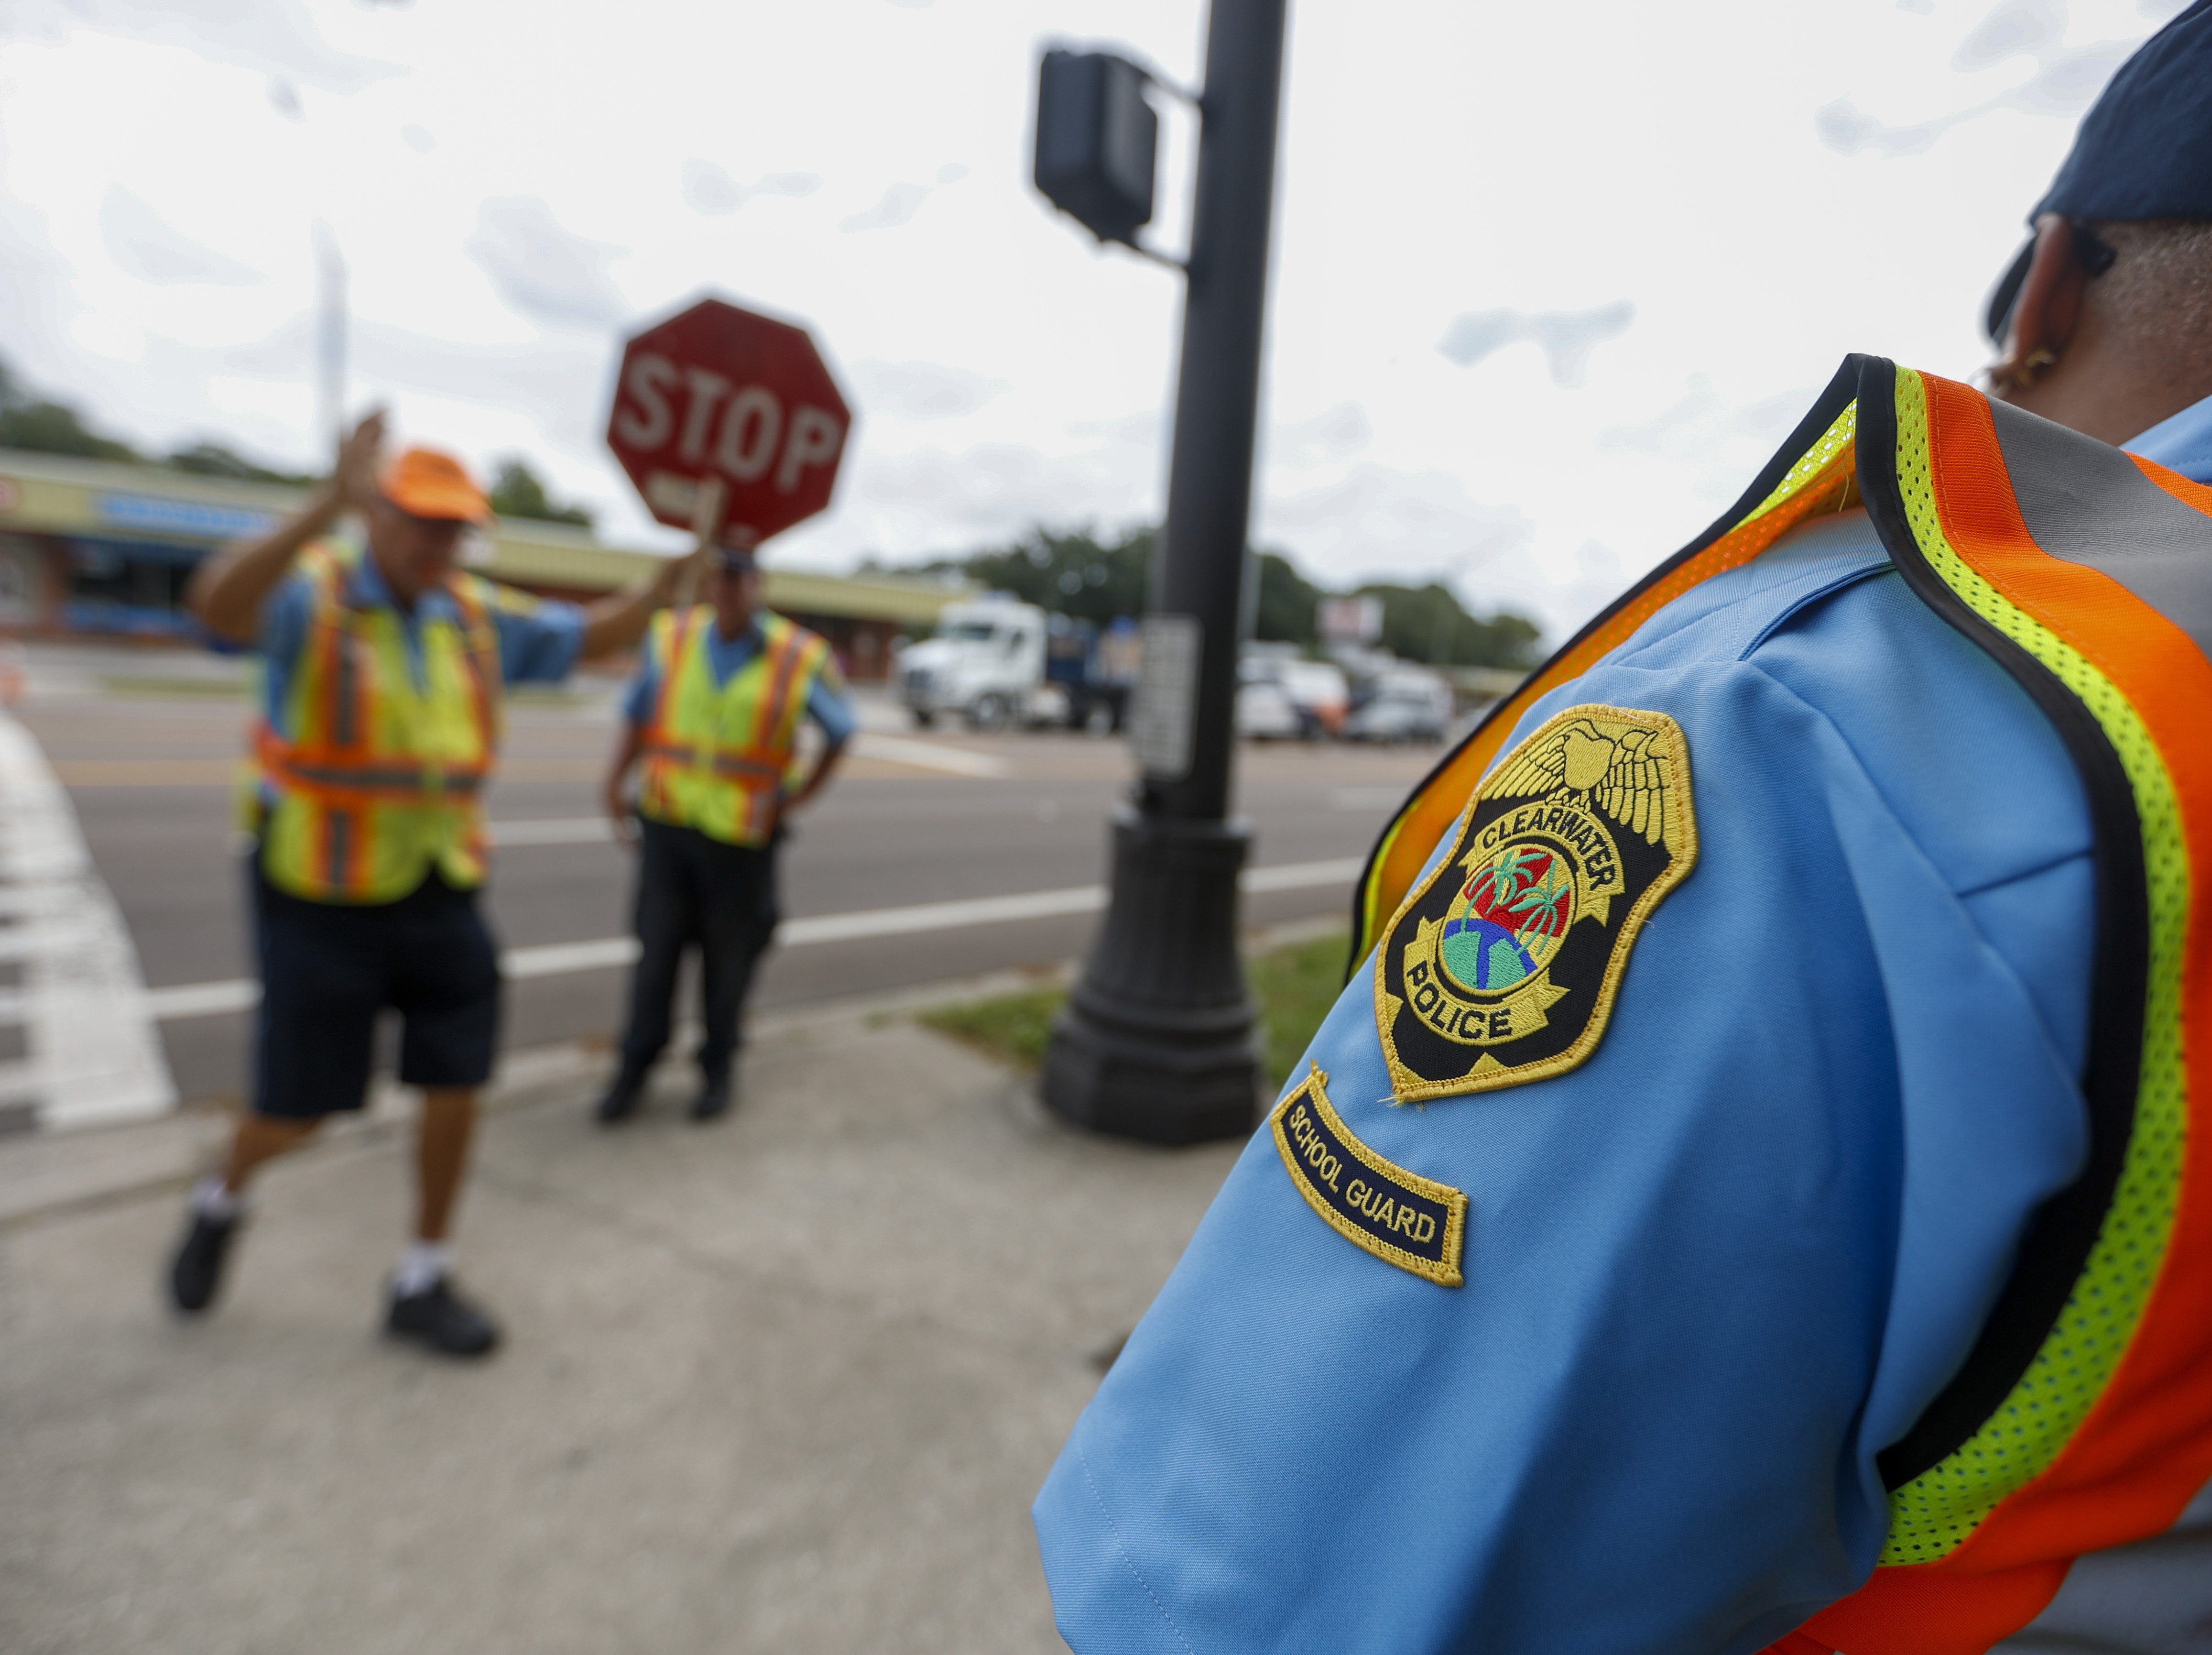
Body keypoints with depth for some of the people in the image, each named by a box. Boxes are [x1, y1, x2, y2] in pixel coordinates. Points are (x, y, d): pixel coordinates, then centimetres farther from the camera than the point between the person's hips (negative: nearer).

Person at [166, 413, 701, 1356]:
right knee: (298, 1110, 6)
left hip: (440, 895, 4)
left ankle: (423, 1284, 22)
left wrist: (676, 571, -4)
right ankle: (223, 1201, 43)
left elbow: (596, 637, 12)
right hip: (320, 899, -4)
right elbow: (217, 605, -34)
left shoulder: (479, 618, 4)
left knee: (456, 1087, 3)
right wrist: (329, 507, -47)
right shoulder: (310, 593, -12)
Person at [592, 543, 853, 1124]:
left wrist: (800, 795, 2)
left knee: (728, 960, 8)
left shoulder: (801, 659, -6)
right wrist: (616, 779, -3)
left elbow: (840, 730, 8)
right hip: (667, 823, 2)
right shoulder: (671, 636, 0)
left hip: (744, 838, -1)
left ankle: (718, 1068, 28)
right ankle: (636, 1068, 23)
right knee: (656, 950, 6)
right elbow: (638, 713, 10)